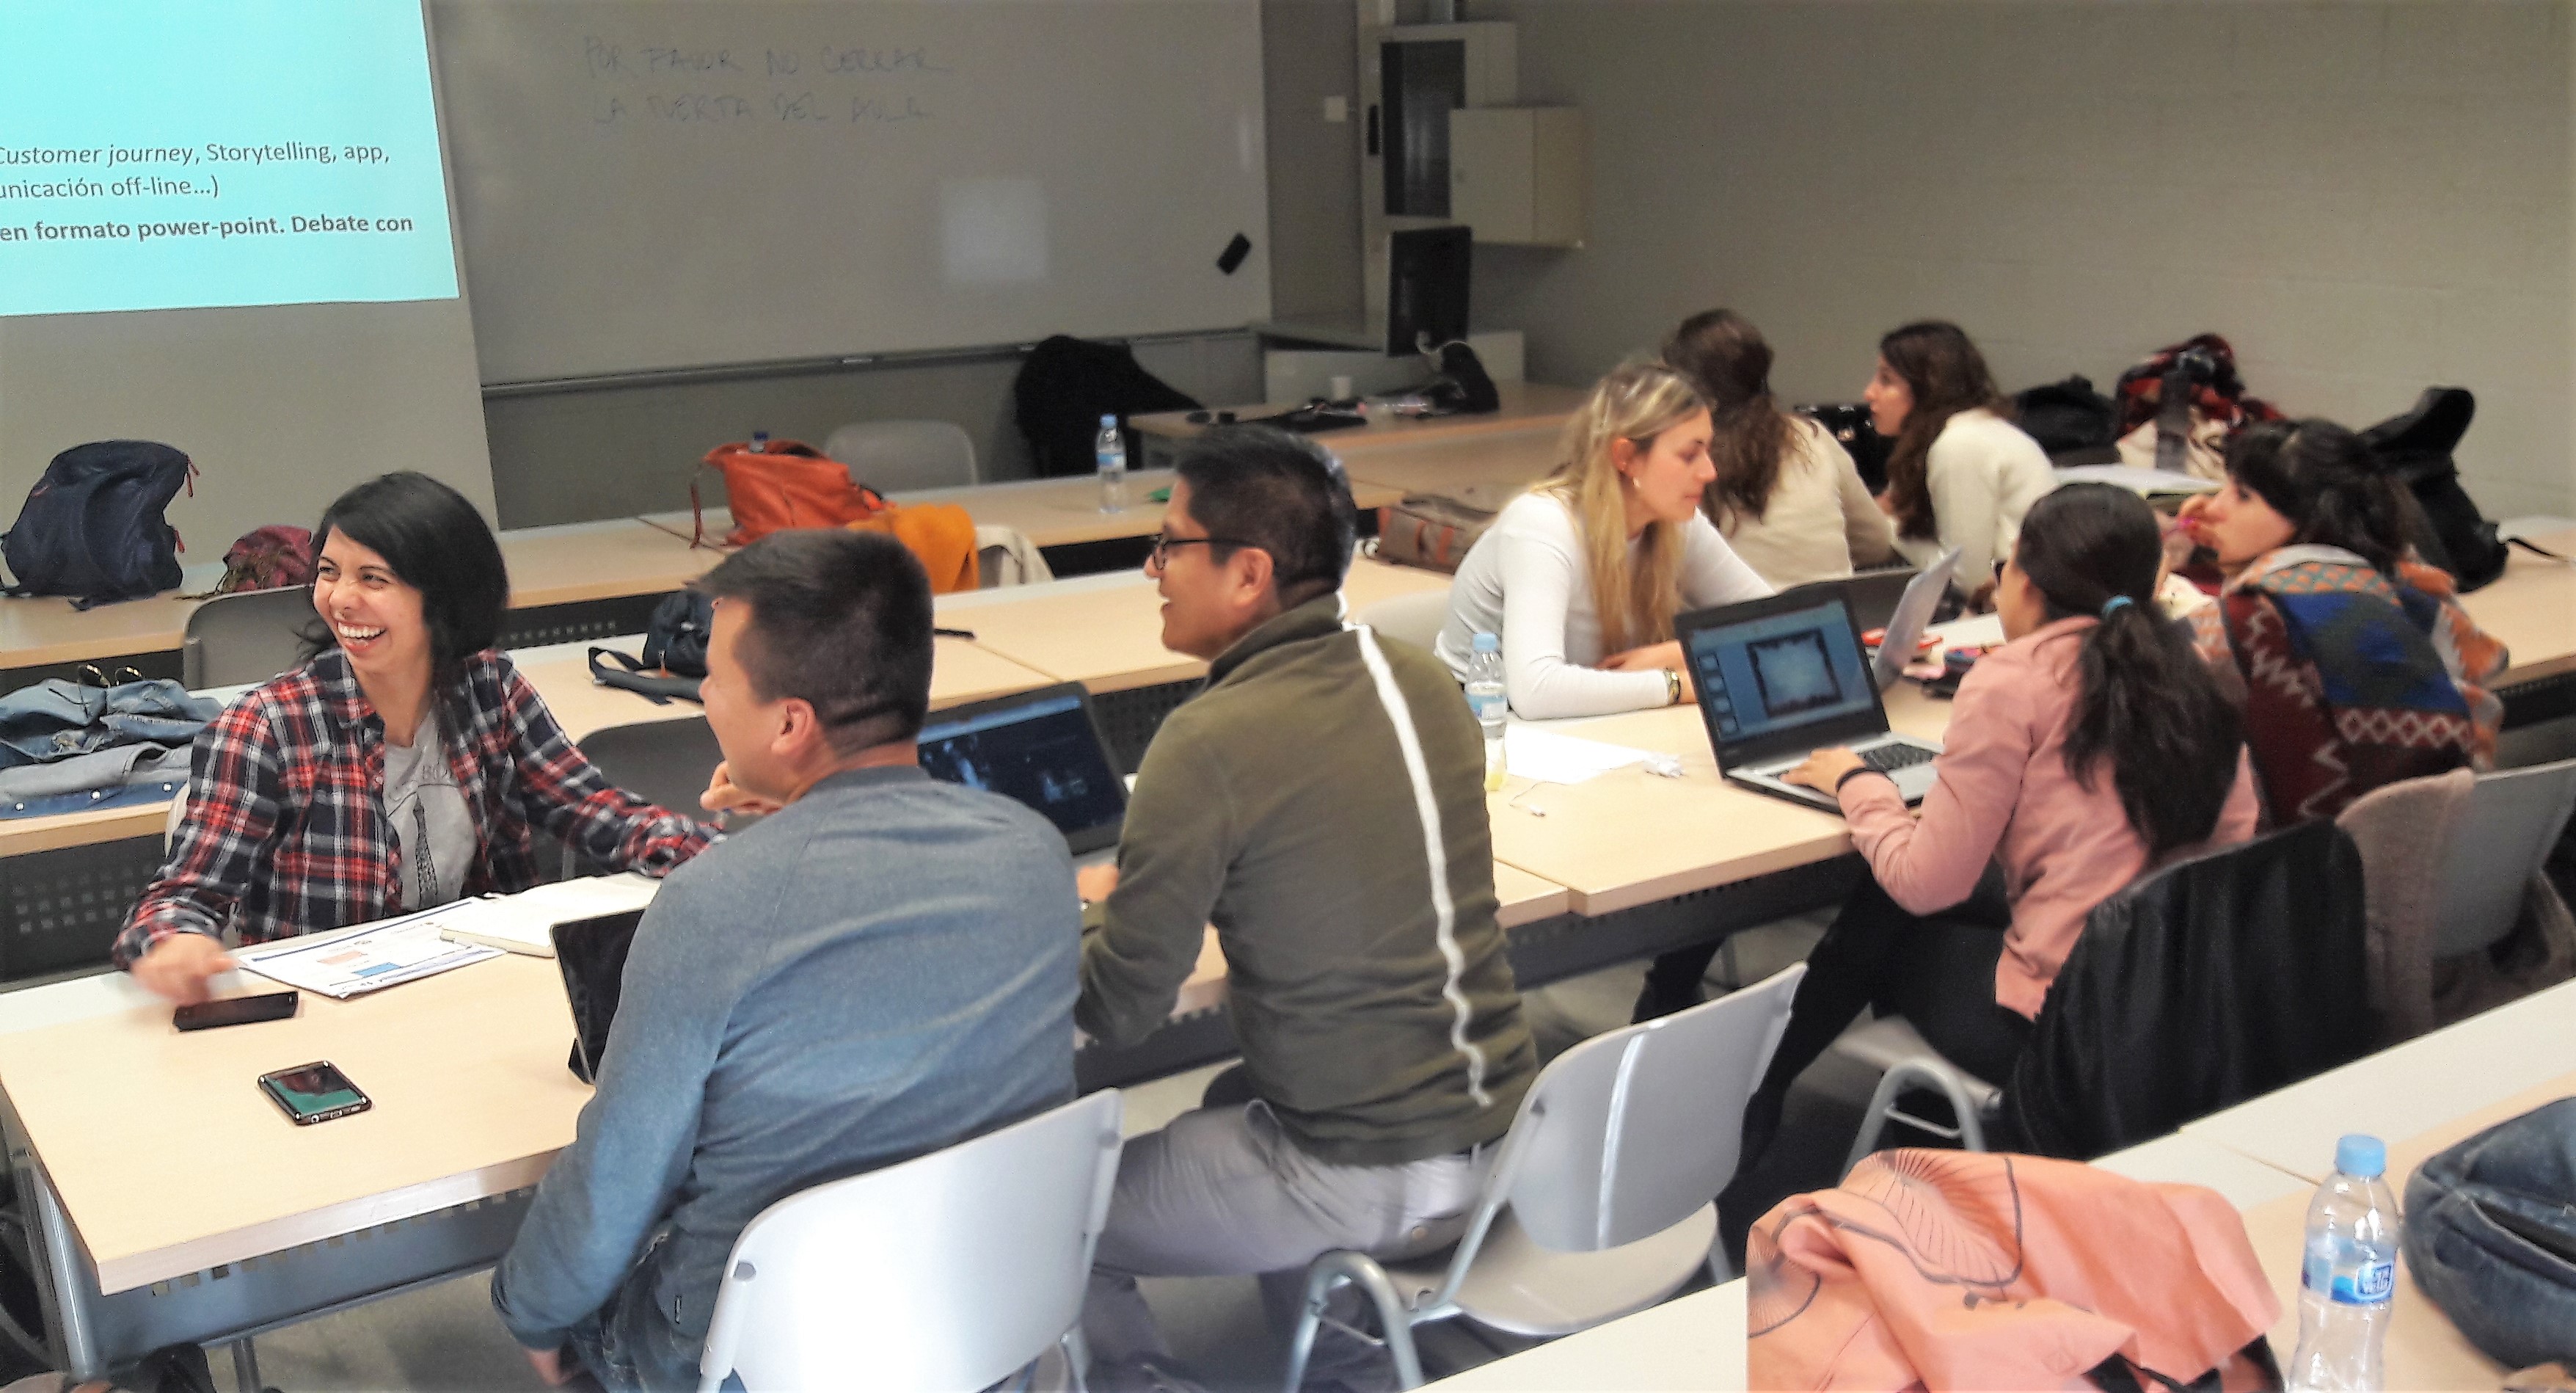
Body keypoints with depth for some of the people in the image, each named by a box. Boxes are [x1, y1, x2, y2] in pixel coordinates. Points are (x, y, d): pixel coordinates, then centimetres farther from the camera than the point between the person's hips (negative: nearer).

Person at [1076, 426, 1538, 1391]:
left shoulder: (1207, 745, -20)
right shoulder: (1422, 684, 1)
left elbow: (1118, 1011, -13)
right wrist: (1151, 884, 19)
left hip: (1373, 1182, -7)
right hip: (1502, 1132, 8)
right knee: (1239, 1095, 33)